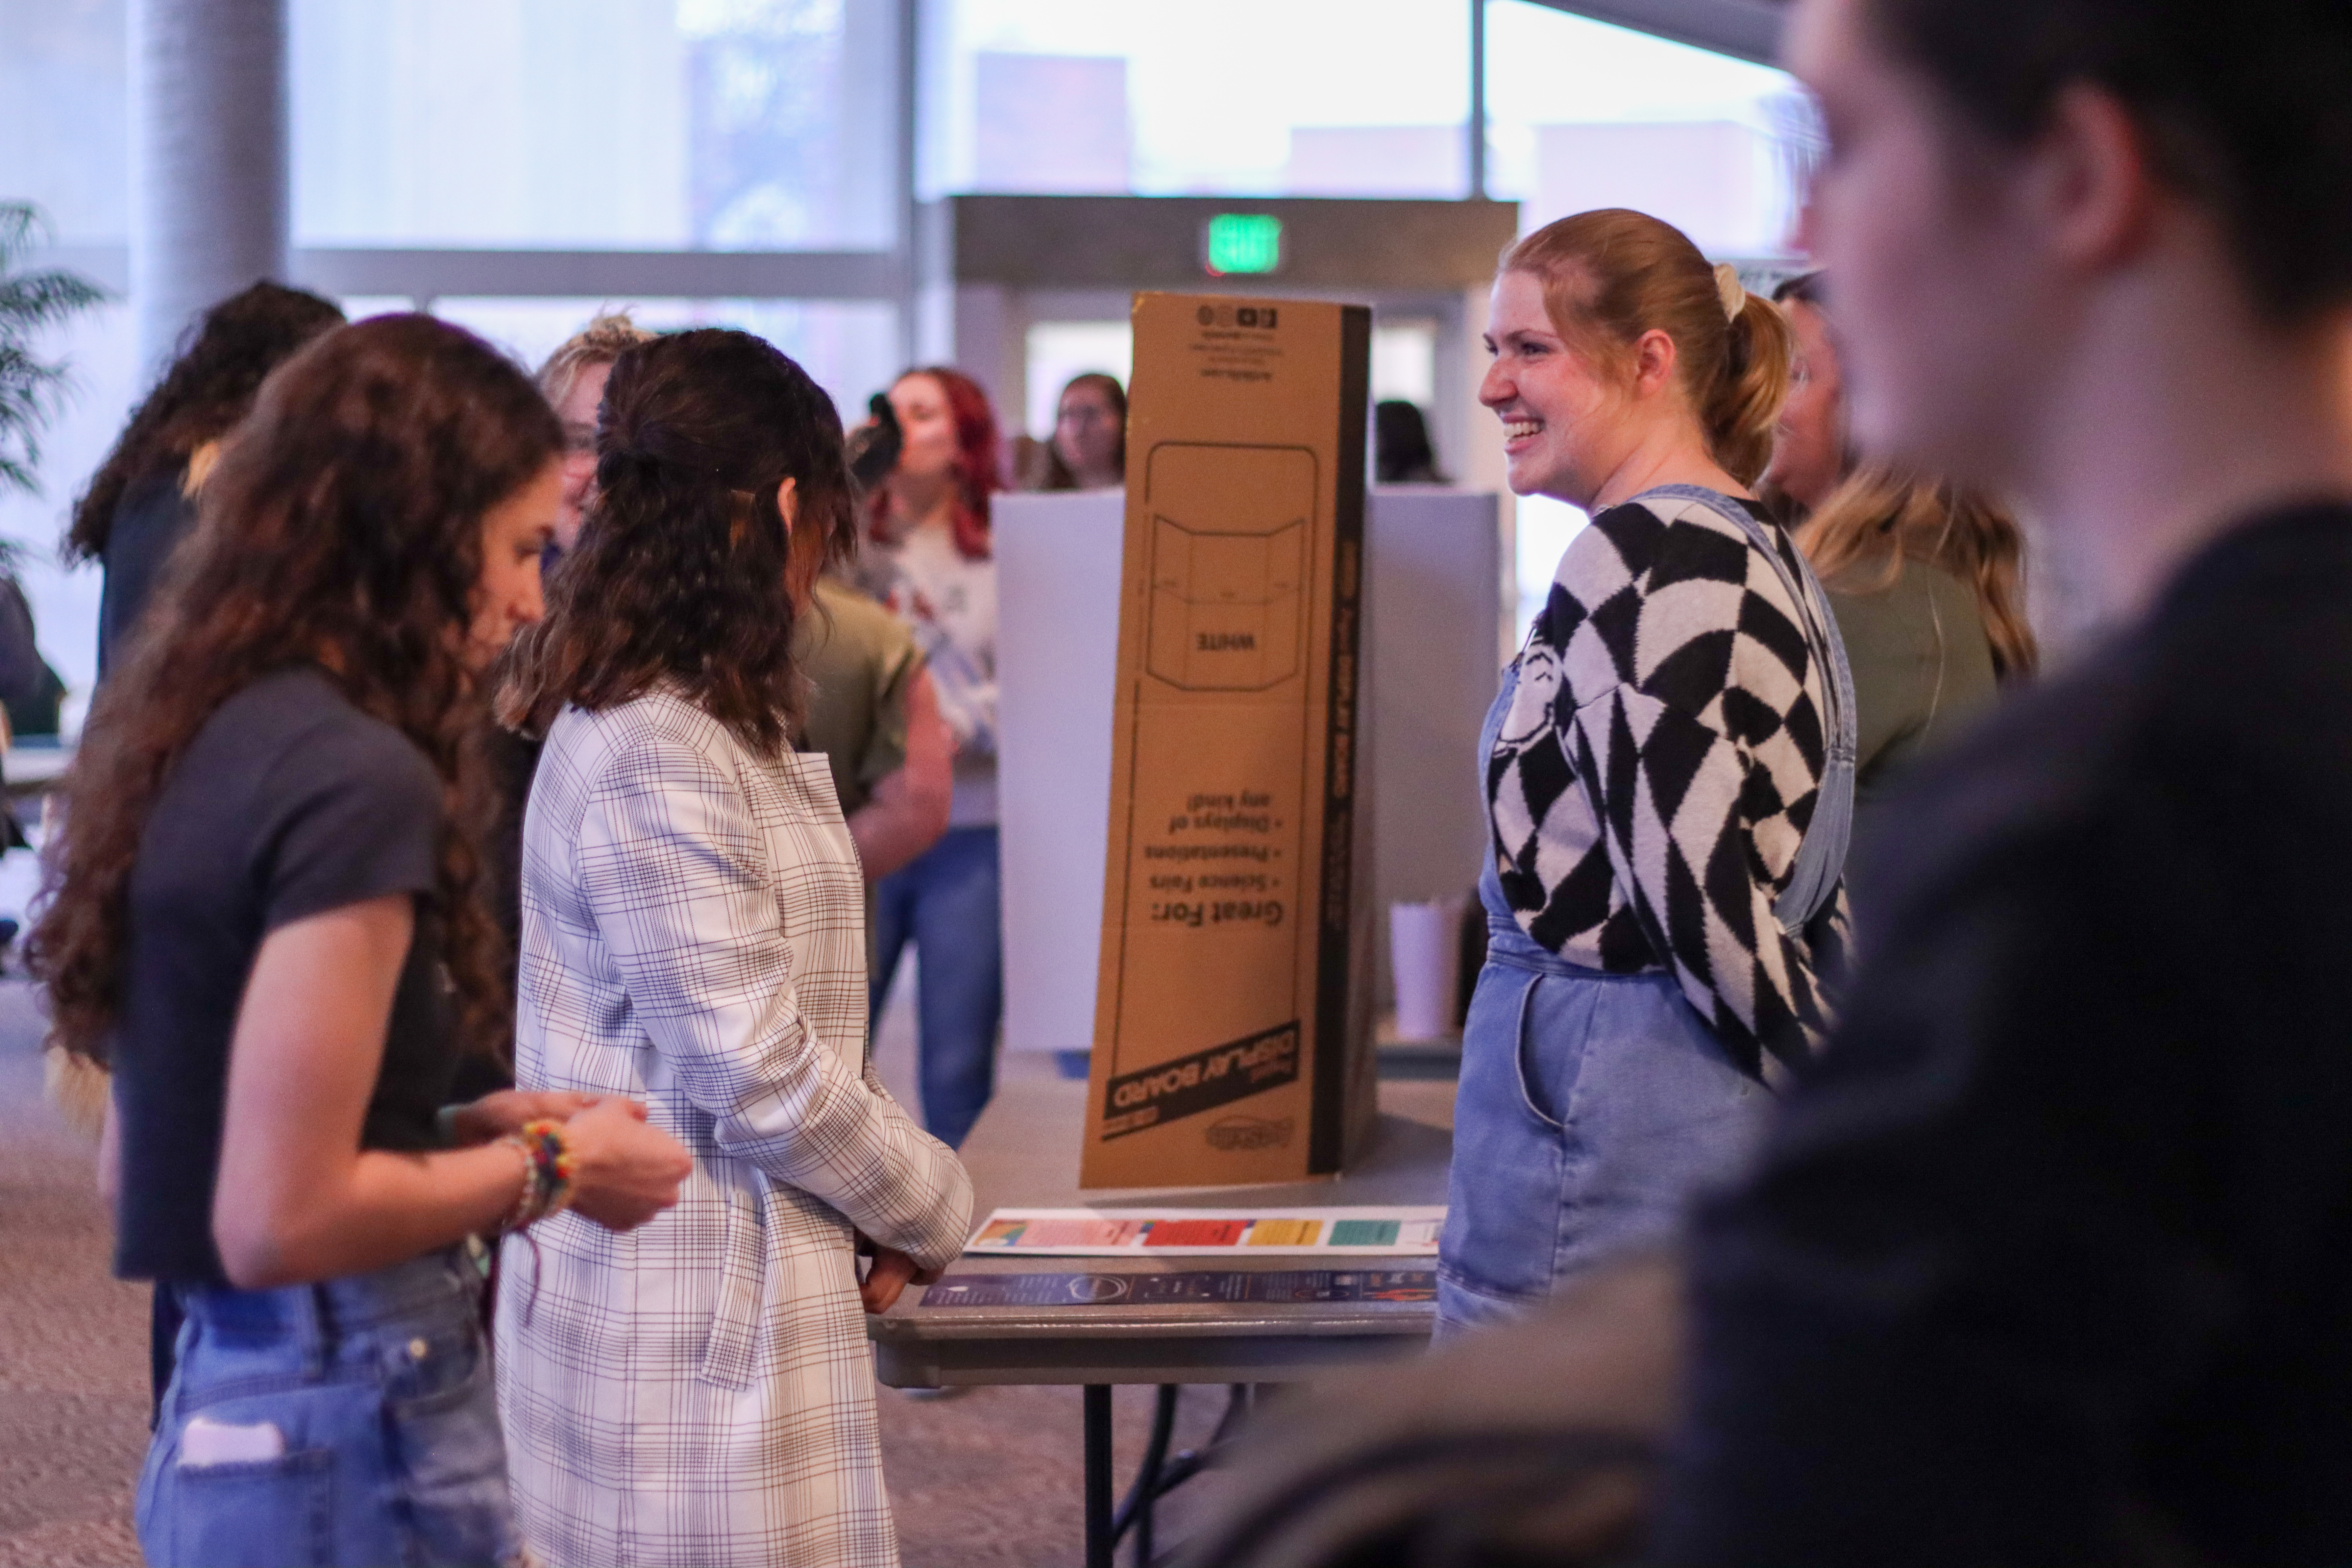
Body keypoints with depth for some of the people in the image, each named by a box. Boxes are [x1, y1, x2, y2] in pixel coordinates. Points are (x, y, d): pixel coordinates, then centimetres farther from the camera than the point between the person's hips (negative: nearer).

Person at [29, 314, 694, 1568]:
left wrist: (476, 1129, 12)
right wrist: (545, 1171, -6)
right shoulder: (356, 783, -17)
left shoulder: (210, 744, 9)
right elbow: (285, 1219, -21)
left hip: (217, 1411, 9)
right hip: (353, 1430, -9)